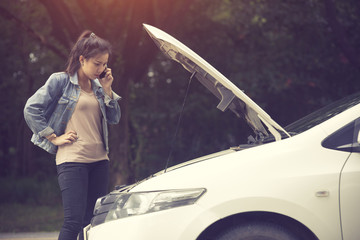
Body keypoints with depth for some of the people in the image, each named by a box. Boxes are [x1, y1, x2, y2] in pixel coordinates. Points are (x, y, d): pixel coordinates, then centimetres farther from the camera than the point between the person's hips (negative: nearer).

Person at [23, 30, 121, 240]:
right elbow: (32, 109, -6)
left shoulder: (97, 86, 15)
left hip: (99, 160, 6)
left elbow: (115, 119, 13)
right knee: (74, 221, -12)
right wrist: (54, 138, -7)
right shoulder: (61, 81, -3)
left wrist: (107, 90, 2)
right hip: (72, 160, -6)